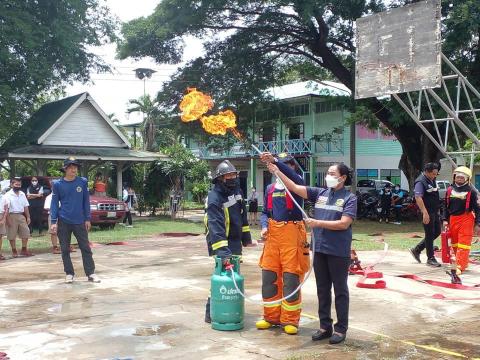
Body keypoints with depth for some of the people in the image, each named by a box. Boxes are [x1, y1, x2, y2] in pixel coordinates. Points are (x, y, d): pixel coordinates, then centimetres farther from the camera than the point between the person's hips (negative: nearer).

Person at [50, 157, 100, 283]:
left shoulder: (83, 182, 1)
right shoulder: (58, 184, -1)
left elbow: (86, 201, 5)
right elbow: (54, 203, 0)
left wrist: (87, 219, 1)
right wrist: (54, 222, -6)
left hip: (79, 221, 0)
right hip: (63, 222, 0)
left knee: (86, 248, 2)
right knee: (65, 249, 6)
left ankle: (91, 273, 7)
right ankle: (69, 273, 17)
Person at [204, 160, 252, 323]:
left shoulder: (236, 190, 5)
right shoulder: (214, 198, -22)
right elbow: (215, 227, -31)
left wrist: (246, 237, 17)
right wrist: (222, 251, -39)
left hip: (236, 242, 8)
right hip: (222, 242, -8)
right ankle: (211, 313, 0)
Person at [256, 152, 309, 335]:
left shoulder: (297, 184, -1)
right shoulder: (270, 188, 14)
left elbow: (292, 176, -25)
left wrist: (274, 161, -39)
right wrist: (264, 226, -4)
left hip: (292, 233, -5)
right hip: (273, 234, 5)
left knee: (291, 278, -2)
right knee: (269, 276, 7)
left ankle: (290, 320, 9)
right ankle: (271, 317, 21)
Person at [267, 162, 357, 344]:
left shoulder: (349, 198, -5)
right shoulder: (320, 193, 7)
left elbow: (344, 223, -15)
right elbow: (295, 187, 3)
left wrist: (318, 223, -16)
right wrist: (277, 172, -5)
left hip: (339, 252, -5)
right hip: (320, 249, 5)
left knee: (340, 291, 7)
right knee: (322, 290, 13)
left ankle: (341, 329, 17)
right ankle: (325, 326, 25)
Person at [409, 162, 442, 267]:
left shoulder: (432, 180, 12)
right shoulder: (420, 182, -17)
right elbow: (418, 198, -27)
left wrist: (438, 209, 21)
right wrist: (425, 213, -32)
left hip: (435, 212, 9)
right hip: (428, 213, -9)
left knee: (437, 232, 14)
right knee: (430, 235, -1)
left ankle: (416, 250, 21)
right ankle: (430, 259, 10)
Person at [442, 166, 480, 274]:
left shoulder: (471, 192, -5)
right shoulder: (450, 190, 10)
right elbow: (446, 207, 17)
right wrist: (445, 220, 11)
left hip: (466, 219, -6)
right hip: (453, 219, 6)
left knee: (463, 244, -9)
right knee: (455, 243, 13)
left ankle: (460, 266, -10)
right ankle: (463, 262, 28)